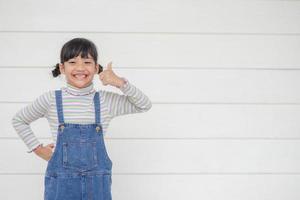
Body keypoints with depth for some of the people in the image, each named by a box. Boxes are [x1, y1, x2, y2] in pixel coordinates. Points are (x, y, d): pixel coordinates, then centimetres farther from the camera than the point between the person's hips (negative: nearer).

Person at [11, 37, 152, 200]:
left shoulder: (106, 100, 1)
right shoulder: (51, 99, -2)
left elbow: (145, 105, 1)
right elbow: (19, 120, 12)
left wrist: (120, 83, -9)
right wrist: (38, 149, 6)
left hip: (97, 184, 1)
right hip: (61, 183, -1)